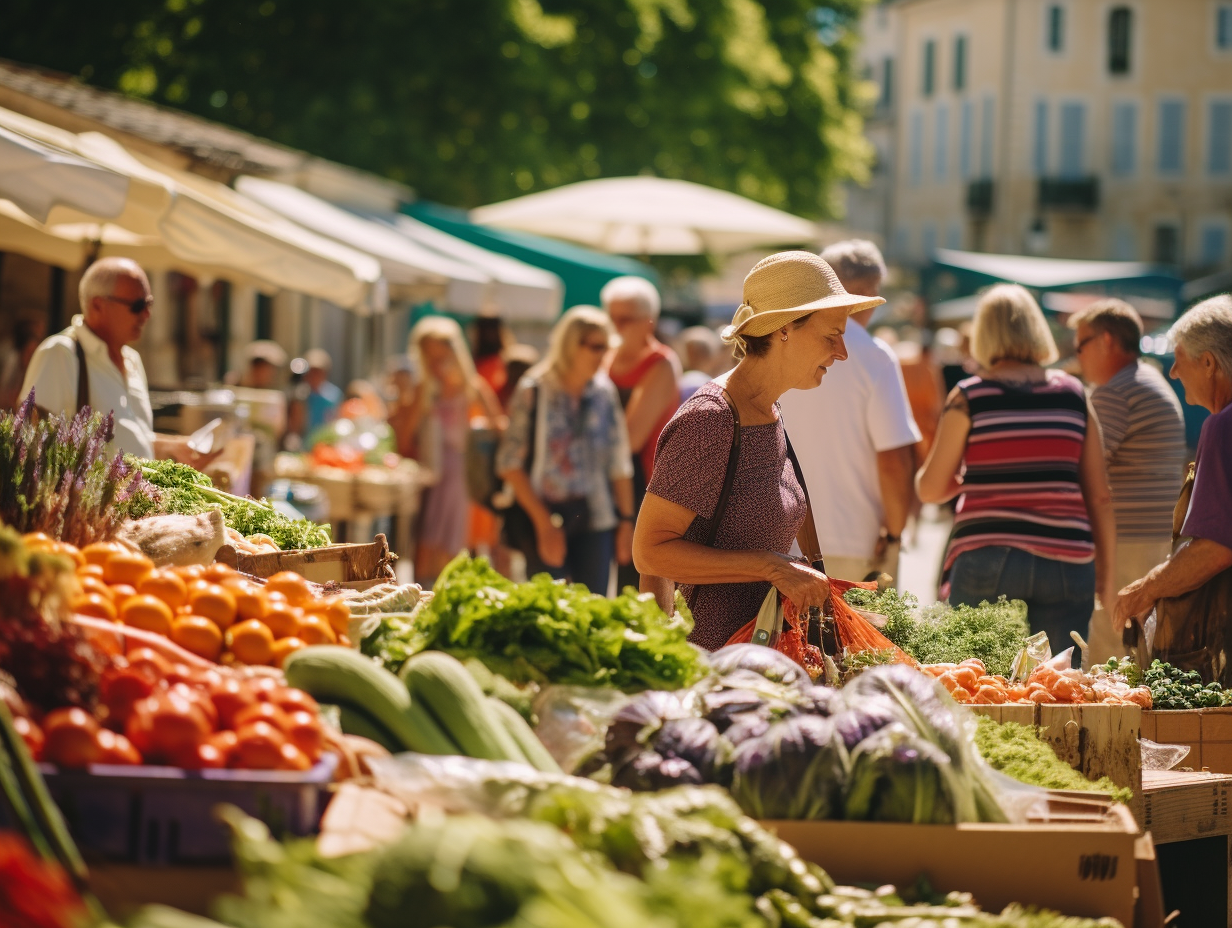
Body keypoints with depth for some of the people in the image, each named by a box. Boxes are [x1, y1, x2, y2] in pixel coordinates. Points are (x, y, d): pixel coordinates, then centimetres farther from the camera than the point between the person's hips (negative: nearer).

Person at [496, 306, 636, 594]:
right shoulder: (534, 391, -6)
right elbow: (510, 464, -8)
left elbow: (619, 461, 12)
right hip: (544, 514, -4)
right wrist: (543, 521, -10)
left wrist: (626, 519, 9)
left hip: (595, 518, 4)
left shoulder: (605, 392, 7)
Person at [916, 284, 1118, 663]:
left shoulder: (968, 398, 0)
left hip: (986, 560, -2)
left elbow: (930, 489, 6)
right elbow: (1099, 495, 7)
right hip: (1065, 561, 2)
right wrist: (1107, 569, 15)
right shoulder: (1073, 395, 6)